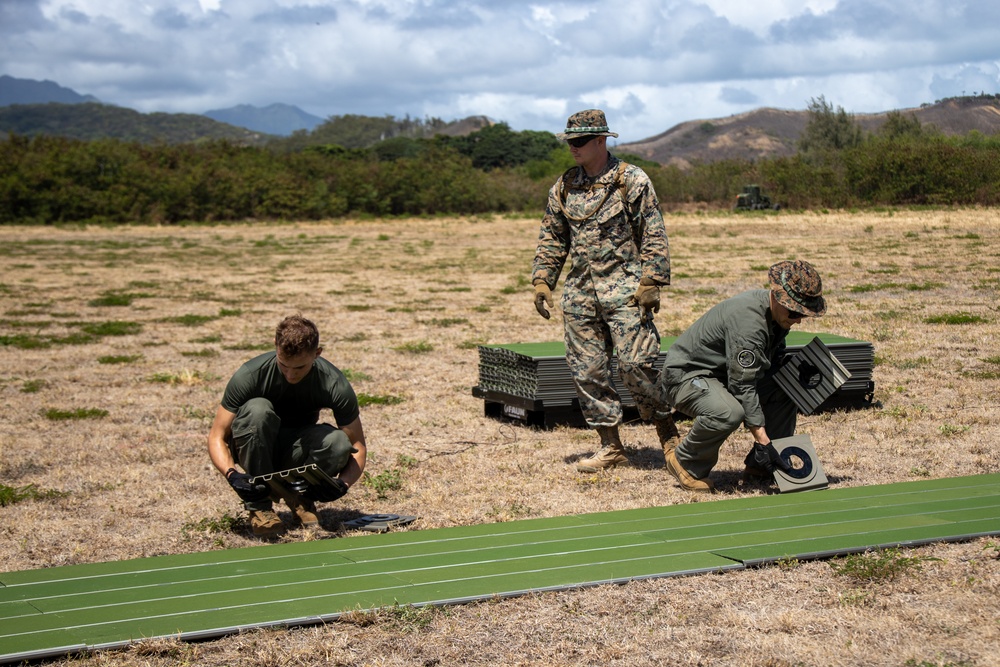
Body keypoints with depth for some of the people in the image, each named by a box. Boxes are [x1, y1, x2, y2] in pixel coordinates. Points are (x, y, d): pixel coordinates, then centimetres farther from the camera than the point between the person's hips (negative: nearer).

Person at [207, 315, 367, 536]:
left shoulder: (335, 385, -22)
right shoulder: (249, 375, -25)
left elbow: (357, 447, -15)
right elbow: (217, 437, -20)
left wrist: (343, 482, -36)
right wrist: (231, 474, -40)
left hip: (296, 451, 1)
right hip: (256, 448, -1)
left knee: (339, 443, -32)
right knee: (257, 410, -34)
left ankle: (299, 494, -2)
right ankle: (259, 505, -21)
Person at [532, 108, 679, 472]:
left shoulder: (632, 180, -3)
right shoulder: (564, 186, 11)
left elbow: (654, 237, -5)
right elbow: (551, 238, 17)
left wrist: (651, 282, -12)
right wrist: (542, 279, 8)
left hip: (624, 289, -5)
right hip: (580, 291, 6)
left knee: (636, 364, -10)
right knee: (587, 370, 5)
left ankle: (668, 434, 8)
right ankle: (611, 446, 15)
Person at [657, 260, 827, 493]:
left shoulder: (778, 314, -2)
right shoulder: (748, 320, -31)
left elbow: (775, 360, 16)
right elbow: (743, 387, -31)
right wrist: (763, 442, -32)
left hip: (723, 374, 10)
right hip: (686, 375, -10)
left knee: (784, 390, 1)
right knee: (728, 413, -36)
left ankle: (760, 466, 8)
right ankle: (685, 463, -11)